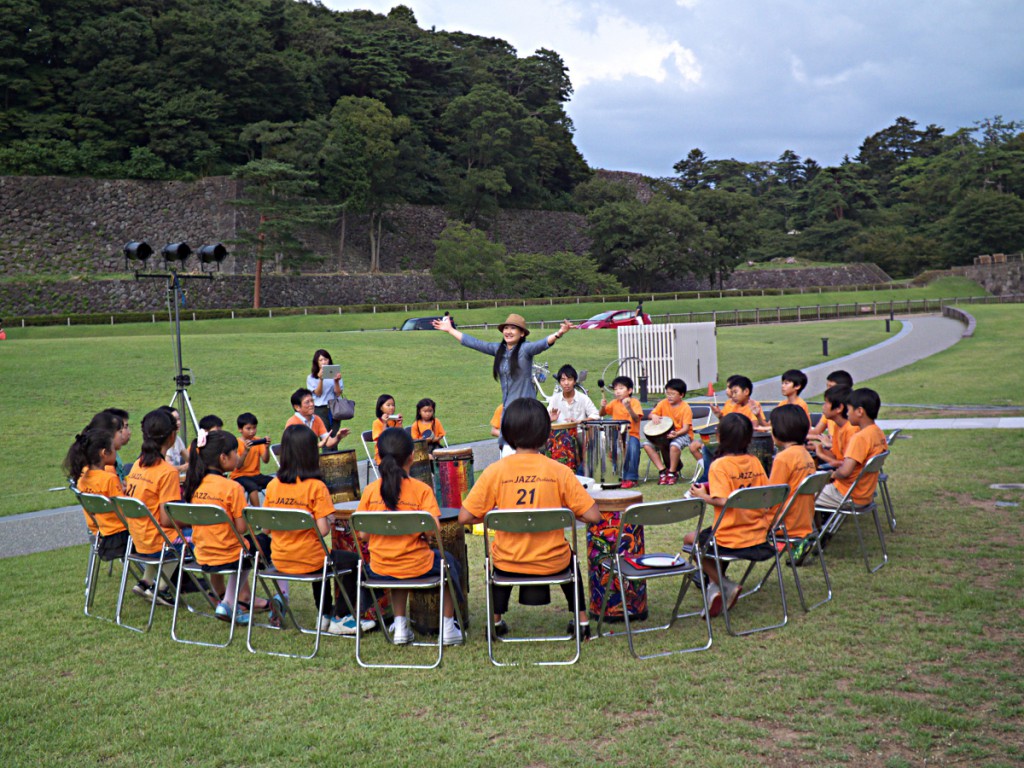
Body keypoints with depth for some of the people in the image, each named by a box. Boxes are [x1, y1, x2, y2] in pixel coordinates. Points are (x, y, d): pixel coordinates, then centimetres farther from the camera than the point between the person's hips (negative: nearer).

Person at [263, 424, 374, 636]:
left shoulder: (273, 485, -2)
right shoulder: (315, 486, -16)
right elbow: (323, 530, -19)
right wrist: (328, 520, 1)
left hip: (279, 562, 6)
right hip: (308, 562, -6)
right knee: (353, 561, 18)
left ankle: (326, 615, 40)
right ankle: (341, 619, 19)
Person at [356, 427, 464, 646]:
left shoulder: (370, 490, -5)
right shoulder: (421, 489, -13)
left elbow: (363, 534, -3)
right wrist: (422, 536, 2)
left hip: (380, 569, 3)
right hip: (417, 567, -3)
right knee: (448, 562, 29)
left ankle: (400, 625, 31)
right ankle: (448, 626, 29)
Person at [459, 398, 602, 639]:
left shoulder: (495, 471, -12)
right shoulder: (559, 471, -12)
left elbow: (464, 517, -11)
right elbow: (593, 516, -12)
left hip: (509, 564, 0)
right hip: (551, 563, 0)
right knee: (568, 558, 36)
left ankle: (496, 621, 39)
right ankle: (582, 621, 35)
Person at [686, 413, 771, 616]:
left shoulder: (719, 465, -15)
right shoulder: (755, 462, 2)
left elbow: (723, 500, -23)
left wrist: (703, 495, -6)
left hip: (729, 541, -6)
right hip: (758, 538, 6)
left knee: (691, 539, 20)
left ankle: (724, 585, 7)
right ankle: (716, 586, 20)